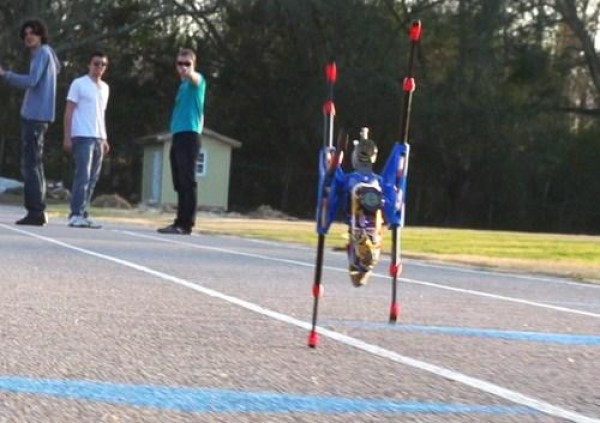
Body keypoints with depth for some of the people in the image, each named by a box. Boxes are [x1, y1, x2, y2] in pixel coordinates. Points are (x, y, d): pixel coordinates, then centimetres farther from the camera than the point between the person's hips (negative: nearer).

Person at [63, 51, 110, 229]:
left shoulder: (105, 88, 18)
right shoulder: (78, 84, -2)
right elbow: (69, 111, -5)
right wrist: (67, 136, -11)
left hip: (99, 138, 7)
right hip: (82, 137, -7)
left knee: (92, 179, 5)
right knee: (82, 176, -13)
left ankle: (83, 214, 9)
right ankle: (76, 215, -14)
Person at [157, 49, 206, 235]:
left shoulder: (196, 81, -4)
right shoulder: (183, 85, 23)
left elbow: (195, 78, -29)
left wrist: (189, 73, -53)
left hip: (189, 135, -9)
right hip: (178, 136, 9)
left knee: (187, 181, -11)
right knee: (180, 183, 10)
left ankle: (186, 224, -13)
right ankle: (180, 222, 14)